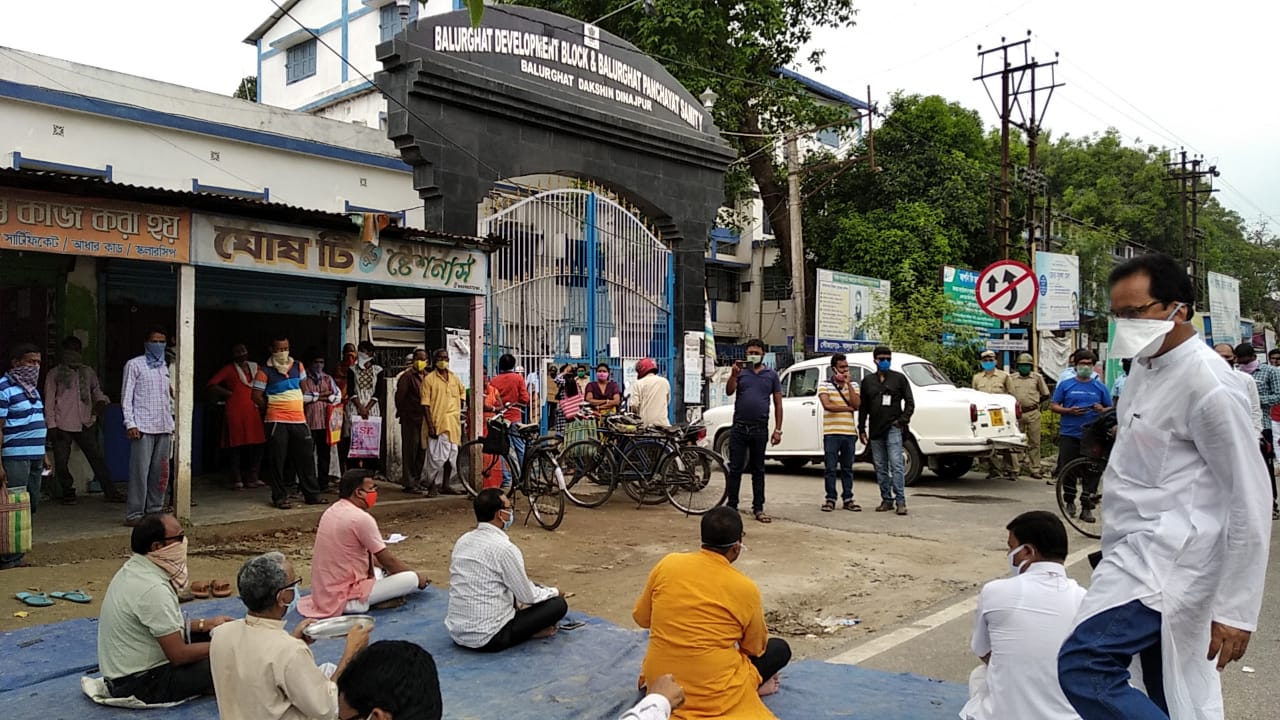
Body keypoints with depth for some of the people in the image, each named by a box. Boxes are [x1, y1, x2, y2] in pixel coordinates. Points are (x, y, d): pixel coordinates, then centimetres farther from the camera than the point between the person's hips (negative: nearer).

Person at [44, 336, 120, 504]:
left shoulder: (88, 372, 12)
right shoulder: (55, 374, 2)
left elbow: (96, 390, 19)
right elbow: (49, 401, 0)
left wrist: (101, 400, -5)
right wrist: (51, 425, -6)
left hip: (86, 424, 3)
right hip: (62, 426, -2)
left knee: (97, 458, 2)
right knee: (62, 462, 2)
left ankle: (110, 492, 6)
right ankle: (67, 493, 20)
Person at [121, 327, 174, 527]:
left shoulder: (167, 368, 16)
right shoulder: (134, 365, 1)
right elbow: (126, 396, -3)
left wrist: (173, 423, 14)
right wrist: (130, 424, -11)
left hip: (164, 428, 5)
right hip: (143, 427, -5)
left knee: (160, 472, 6)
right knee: (140, 471, -6)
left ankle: (155, 510, 14)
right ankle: (134, 514, -1)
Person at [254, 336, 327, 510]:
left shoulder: (297, 366, 9)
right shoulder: (265, 371, -5)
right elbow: (257, 397, -3)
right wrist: (271, 408, 6)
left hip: (299, 419, 5)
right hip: (277, 421, -5)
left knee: (306, 457, 7)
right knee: (277, 460, -1)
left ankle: (312, 494, 15)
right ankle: (280, 497, 8)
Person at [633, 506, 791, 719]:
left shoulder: (667, 564, -5)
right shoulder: (745, 588, -12)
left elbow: (641, 618, 9)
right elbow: (756, 649, 4)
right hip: (713, 692, -3)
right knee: (780, 649, 15)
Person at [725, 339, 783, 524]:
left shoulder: (771, 375, 7)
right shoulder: (740, 372, 6)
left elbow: (778, 404, 7)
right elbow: (729, 391, -9)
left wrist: (778, 429, 0)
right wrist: (733, 375, -27)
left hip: (760, 430, 1)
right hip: (739, 428, 0)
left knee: (758, 470, 8)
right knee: (735, 469, 2)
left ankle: (758, 509, 13)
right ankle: (731, 506, 7)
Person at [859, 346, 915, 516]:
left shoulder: (899, 378, 6)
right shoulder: (867, 381, 14)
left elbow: (910, 402, 5)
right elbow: (863, 407, 14)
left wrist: (902, 420, -7)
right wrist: (862, 429, 9)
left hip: (893, 428, -4)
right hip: (875, 430, 4)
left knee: (896, 465, -12)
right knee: (880, 468, 7)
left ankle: (900, 501, -12)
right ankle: (887, 500, 15)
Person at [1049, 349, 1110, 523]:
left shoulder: (1100, 387, 10)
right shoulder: (1065, 385, 7)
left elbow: (1111, 409, 12)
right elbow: (1053, 405, 5)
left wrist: (1102, 410, -11)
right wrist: (1069, 411, -12)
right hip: (1069, 434, 0)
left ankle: (1087, 507, 3)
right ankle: (1069, 502, 21)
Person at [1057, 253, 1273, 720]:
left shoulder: (1207, 384, -17)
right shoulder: (1146, 367, 11)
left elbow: (1250, 500, -17)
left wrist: (1235, 610, -16)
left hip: (1167, 563, -9)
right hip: (1145, 556, 9)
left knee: (1083, 668, -18)